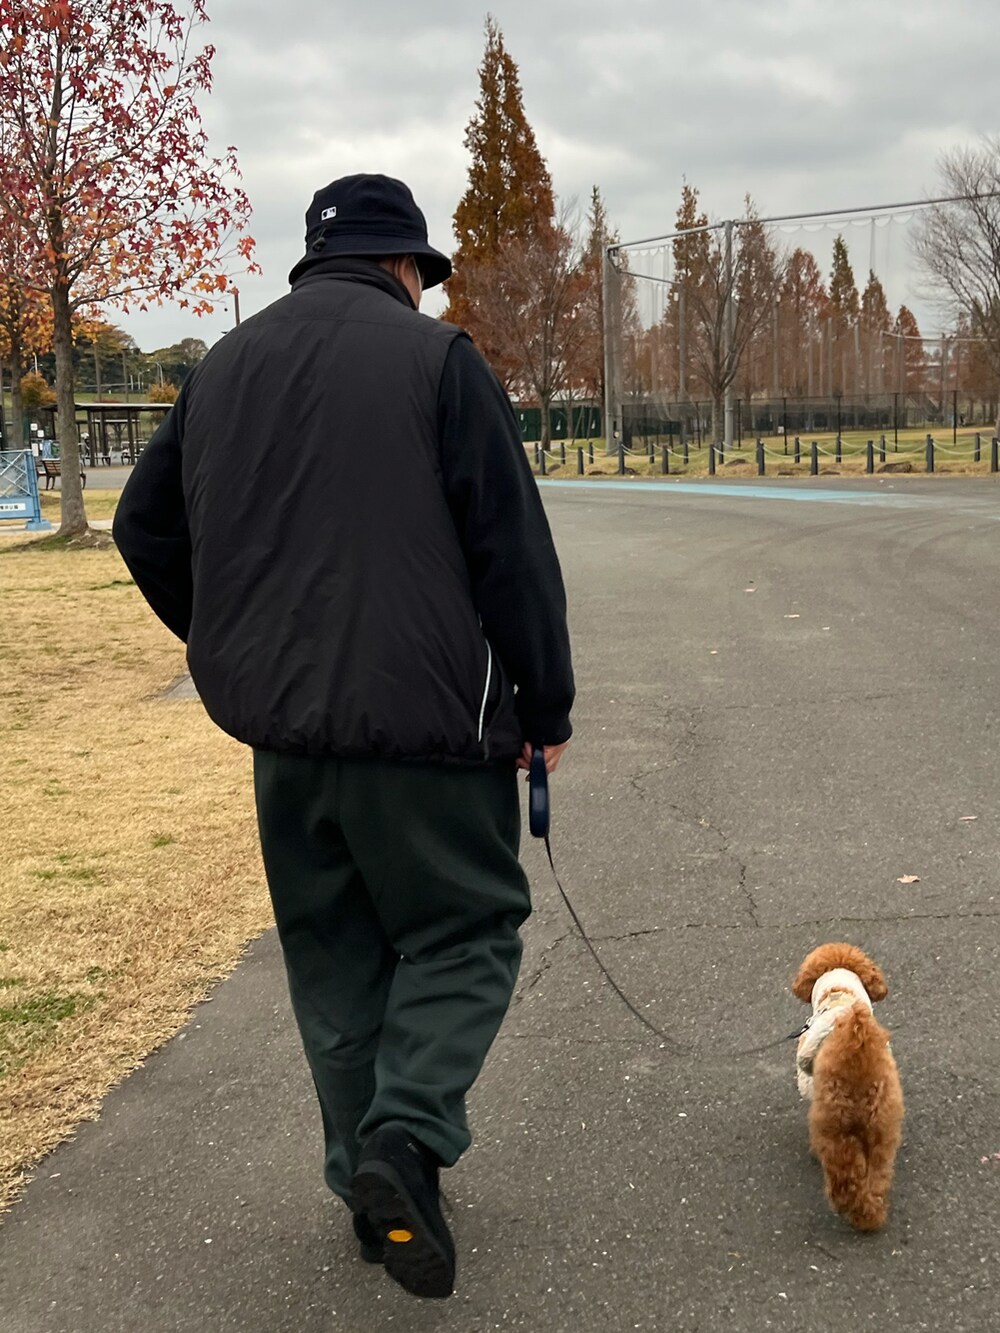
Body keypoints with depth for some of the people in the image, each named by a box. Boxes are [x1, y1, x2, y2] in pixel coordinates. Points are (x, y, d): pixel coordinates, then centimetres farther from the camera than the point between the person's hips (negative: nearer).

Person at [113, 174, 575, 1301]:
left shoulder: (221, 369, 12)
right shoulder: (433, 357, -6)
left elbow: (146, 530, 16)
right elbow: (512, 550, -9)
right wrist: (546, 706, -1)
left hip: (282, 731, 6)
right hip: (424, 720, -5)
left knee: (334, 955, 16)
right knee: (465, 927, 9)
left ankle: (371, 1184, 22)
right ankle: (406, 1133, -10)